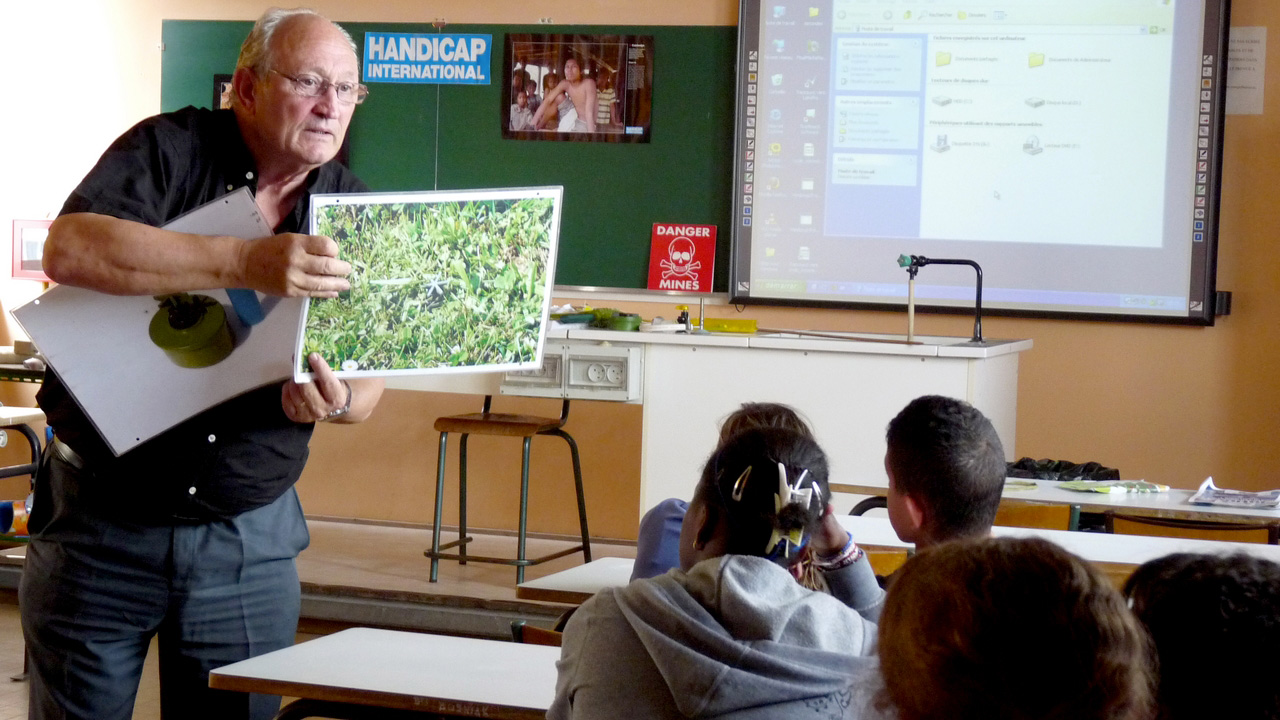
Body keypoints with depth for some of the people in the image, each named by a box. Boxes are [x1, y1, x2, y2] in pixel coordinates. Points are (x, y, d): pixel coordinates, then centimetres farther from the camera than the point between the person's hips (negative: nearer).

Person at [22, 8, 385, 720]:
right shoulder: (170, 149, -9)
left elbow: (370, 380, 4)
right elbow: (69, 249, -28)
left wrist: (337, 400, -23)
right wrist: (245, 262, -38)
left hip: (252, 539, 3)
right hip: (102, 522, -2)